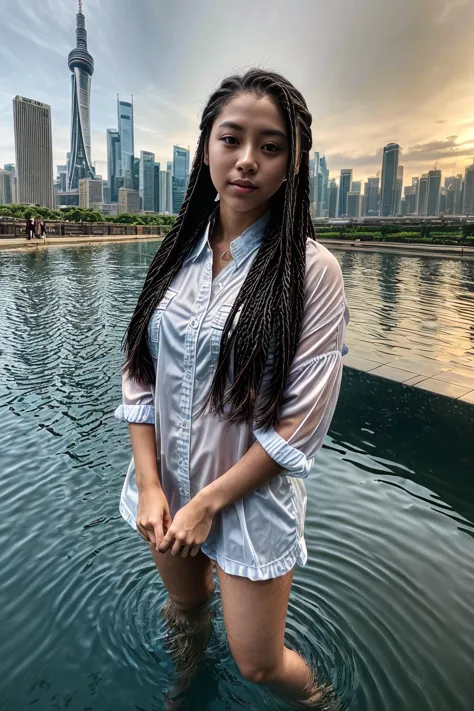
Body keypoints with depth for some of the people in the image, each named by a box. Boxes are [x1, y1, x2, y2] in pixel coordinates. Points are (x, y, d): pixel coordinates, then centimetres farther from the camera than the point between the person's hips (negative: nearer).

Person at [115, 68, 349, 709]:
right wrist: (149, 483, -8)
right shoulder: (179, 254, -2)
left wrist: (209, 502, -14)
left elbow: (301, 422, -17)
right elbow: (139, 374, -1)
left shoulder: (312, 270, -15)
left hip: (251, 494, -4)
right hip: (164, 484, 5)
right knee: (186, 611, 28)